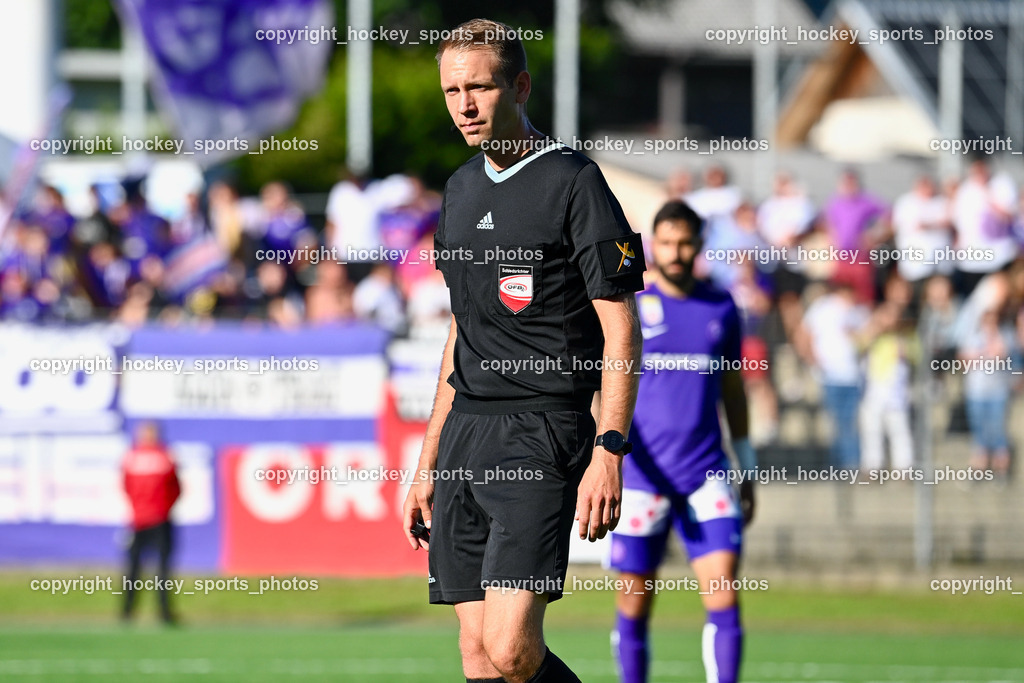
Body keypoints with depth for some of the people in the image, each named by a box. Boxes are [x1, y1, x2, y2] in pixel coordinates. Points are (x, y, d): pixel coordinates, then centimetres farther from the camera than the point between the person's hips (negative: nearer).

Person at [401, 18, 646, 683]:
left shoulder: (573, 182, -6)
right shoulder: (464, 188, 17)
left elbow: (622, 332, -9)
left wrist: (609, 453, -18)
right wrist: (429, 464, 20)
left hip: (541, 435, -7)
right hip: (465, 436, 7)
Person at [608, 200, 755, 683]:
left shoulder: (720, 308, 10)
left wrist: (747, 468, 18)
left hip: (706, 475, 2)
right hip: (641, 476, -2)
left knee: (724, 596, -10)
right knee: (634, 602, 2)